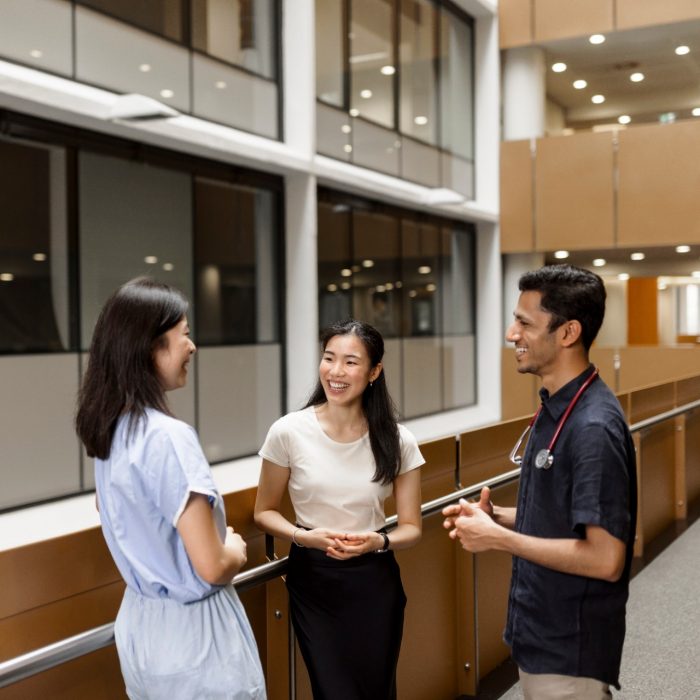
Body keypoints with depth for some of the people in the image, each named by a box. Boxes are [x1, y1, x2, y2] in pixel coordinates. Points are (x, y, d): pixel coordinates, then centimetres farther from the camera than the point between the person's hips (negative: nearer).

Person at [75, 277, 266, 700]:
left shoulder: (112, 430, 1)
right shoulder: (168, 436, -26)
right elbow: (212, 567, -25)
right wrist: (237, 549, -3)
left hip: (140, 622, 8)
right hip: (191, 630, -8)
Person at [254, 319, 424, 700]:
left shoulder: (396, 442, -7)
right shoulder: (289, 432, -11)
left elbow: (411, 527, 0)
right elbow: (265, 512, 1)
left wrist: (379, 541, -21)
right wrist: (303, 536, -18)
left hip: (374, 582, 2)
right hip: (313, 580, -1)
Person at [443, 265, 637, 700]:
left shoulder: (593, 427, -24)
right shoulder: (556, 408, 6)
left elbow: (605, 558, -26)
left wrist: (498, 538, -21)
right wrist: (495, 516, 0)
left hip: (570, 650, -9)